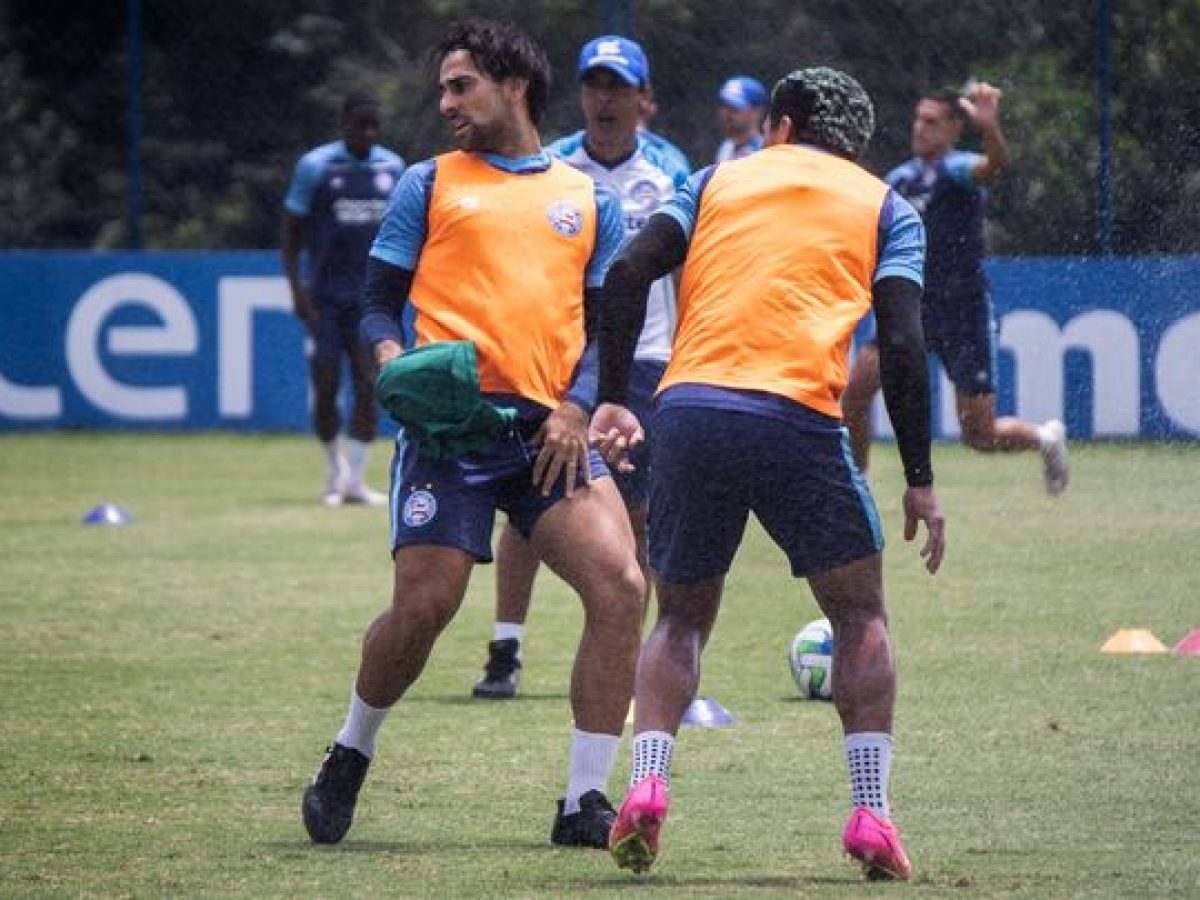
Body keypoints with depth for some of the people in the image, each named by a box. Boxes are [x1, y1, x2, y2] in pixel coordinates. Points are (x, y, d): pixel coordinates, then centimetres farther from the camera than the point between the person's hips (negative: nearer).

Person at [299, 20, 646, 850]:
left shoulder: (588, 199, 17)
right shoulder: (430, 184, 14)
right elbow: (380, 297, 12)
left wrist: (576, 408, -4)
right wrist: (391, 357, -10)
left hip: (551, 430, 2)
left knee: (620, 585, -15)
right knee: (423, 605, -11)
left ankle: (585, 802, -8)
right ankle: (349, 758, 18)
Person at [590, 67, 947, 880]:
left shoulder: (719, 181, 21)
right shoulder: (884, 209, 15)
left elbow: (629, 272, 6)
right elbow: (902, 344, 3)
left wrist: (613, 399, 6)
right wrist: (920, 482, 4)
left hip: (689, 410, 2)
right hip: (798, 420, -2)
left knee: (681, 620, 17)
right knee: (861, 618, 13)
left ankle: (646, 788, -4)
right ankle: (871, 816, 1)